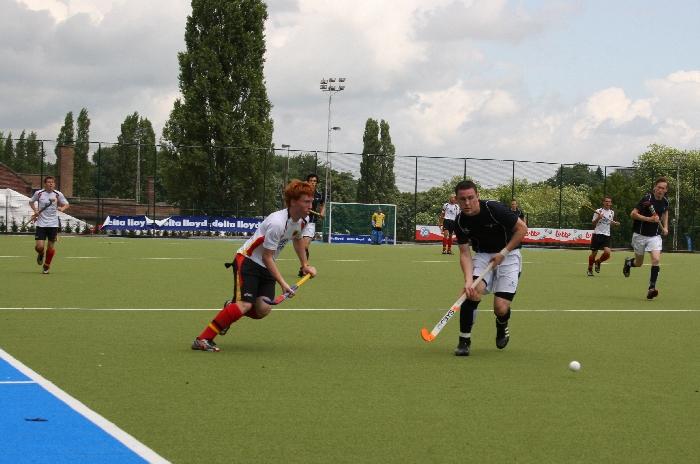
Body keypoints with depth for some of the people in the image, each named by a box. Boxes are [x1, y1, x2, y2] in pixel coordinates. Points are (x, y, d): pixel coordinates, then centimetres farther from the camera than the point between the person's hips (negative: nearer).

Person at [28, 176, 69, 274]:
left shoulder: (58, 194, -2)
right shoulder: (38, 193, -2)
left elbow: (66, 204, 9)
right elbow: (31, 202, 16)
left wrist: (62, 208, -14)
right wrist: (35, 211, -1)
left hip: (53, 224, 1)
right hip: (41, 224, -1)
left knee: (51, 247, 3)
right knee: (39, 247, -9)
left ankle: (46, 266, 23)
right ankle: (40, 255, 28)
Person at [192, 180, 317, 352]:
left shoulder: (301, 221, 0)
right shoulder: (277, 223, -28)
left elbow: (298, 239, 25)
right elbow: (267, 256, -23)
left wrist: (305, 265, 24)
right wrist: (282, 283, -24)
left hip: (265, 267, 8)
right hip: (247, 260, -8)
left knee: (263, 309, -10)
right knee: (244, 304, -25)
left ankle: (231, 309, 21)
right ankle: (202, 340, -20)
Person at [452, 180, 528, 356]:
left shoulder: (495, 209, -23)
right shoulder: (460, 222, -10)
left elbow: (522, 228, -15)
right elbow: (465, 254, -9)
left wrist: (503, 253, -18)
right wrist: (468, 280, -25)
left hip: (508, 254, -3)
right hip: (482, 255, 3)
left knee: (501, 309, -13)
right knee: (473, 292, -26)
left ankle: (502, 328, 25)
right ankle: (464, 340, -11)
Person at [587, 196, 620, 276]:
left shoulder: (612, 212, 11)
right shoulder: (598, 211, -4)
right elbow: (593, 223, -4)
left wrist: (614, 223, 5)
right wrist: (598, 218, -22)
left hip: (606, 235, 3)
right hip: (597, 234, -3)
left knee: (607, 253, -15)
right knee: (594, 253, 1)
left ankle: (598, 262, 15)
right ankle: (590, 269, 22)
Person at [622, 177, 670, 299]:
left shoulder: (665, 201, 1)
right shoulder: (647, 199, -18)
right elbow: (633, 214, -19)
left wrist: (665, 227, 13)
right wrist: (649, 219, -28)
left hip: (655, 235, 3)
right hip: (640, 235, -3)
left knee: (656, 259, -18)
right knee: (639, 263, 10)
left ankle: (651, 288, -14)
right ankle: (628, 262, 47)